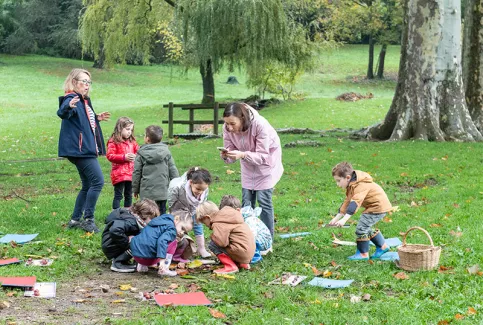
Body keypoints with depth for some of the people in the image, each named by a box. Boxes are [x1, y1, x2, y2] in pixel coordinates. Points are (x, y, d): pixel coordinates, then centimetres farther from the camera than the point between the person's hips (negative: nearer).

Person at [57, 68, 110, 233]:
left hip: (86, 150, 10)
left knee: (88, 186, 14)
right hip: (80, 150, -10)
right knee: (97, 181, -14)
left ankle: (75, 220, 19)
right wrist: (68, 107, -57)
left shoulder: (84, 101, 16)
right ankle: (88, 219, -8)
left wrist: (96, 118, 36)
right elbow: (62, 113, -36)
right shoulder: (71, 99, -14)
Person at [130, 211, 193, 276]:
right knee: (173, 242, 1)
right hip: (146, 256, -9)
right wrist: (162, 260, -31)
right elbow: (162, 241, -26)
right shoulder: (171, 230, -9)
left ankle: (142, 266, 25)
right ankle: (164, 270, -2)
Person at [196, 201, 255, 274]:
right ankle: (242, 263, 16)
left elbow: (222, 242, -26)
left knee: (212, 244, -9)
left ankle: (231, 266, -9)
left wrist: (213, 236, -7)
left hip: (242, 251, -10)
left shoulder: (219, 224, -13)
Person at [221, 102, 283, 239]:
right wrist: (226, 156, -38)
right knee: (247, 201, 4)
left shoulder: (260, 125, -35)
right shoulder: (228, 128, -21)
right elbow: (231, 153, -13)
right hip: (248, 166, 5)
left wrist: (242, 155, -48)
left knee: (263, 200, -9)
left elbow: (262, 156, -32)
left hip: (266, 161, -5)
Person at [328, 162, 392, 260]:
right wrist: (337, 218, 9)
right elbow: (347, 202, 13)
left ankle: (363, 254, -2)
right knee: (366, 228, 20)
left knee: (361, 227, -12)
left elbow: (355, 203, -36)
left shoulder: (361, 186, -26)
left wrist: (344, 219, -42)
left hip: (379, 206, -11)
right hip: (375, 206, 11)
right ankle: (382, 246, 33)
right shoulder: (352, 186, 7)